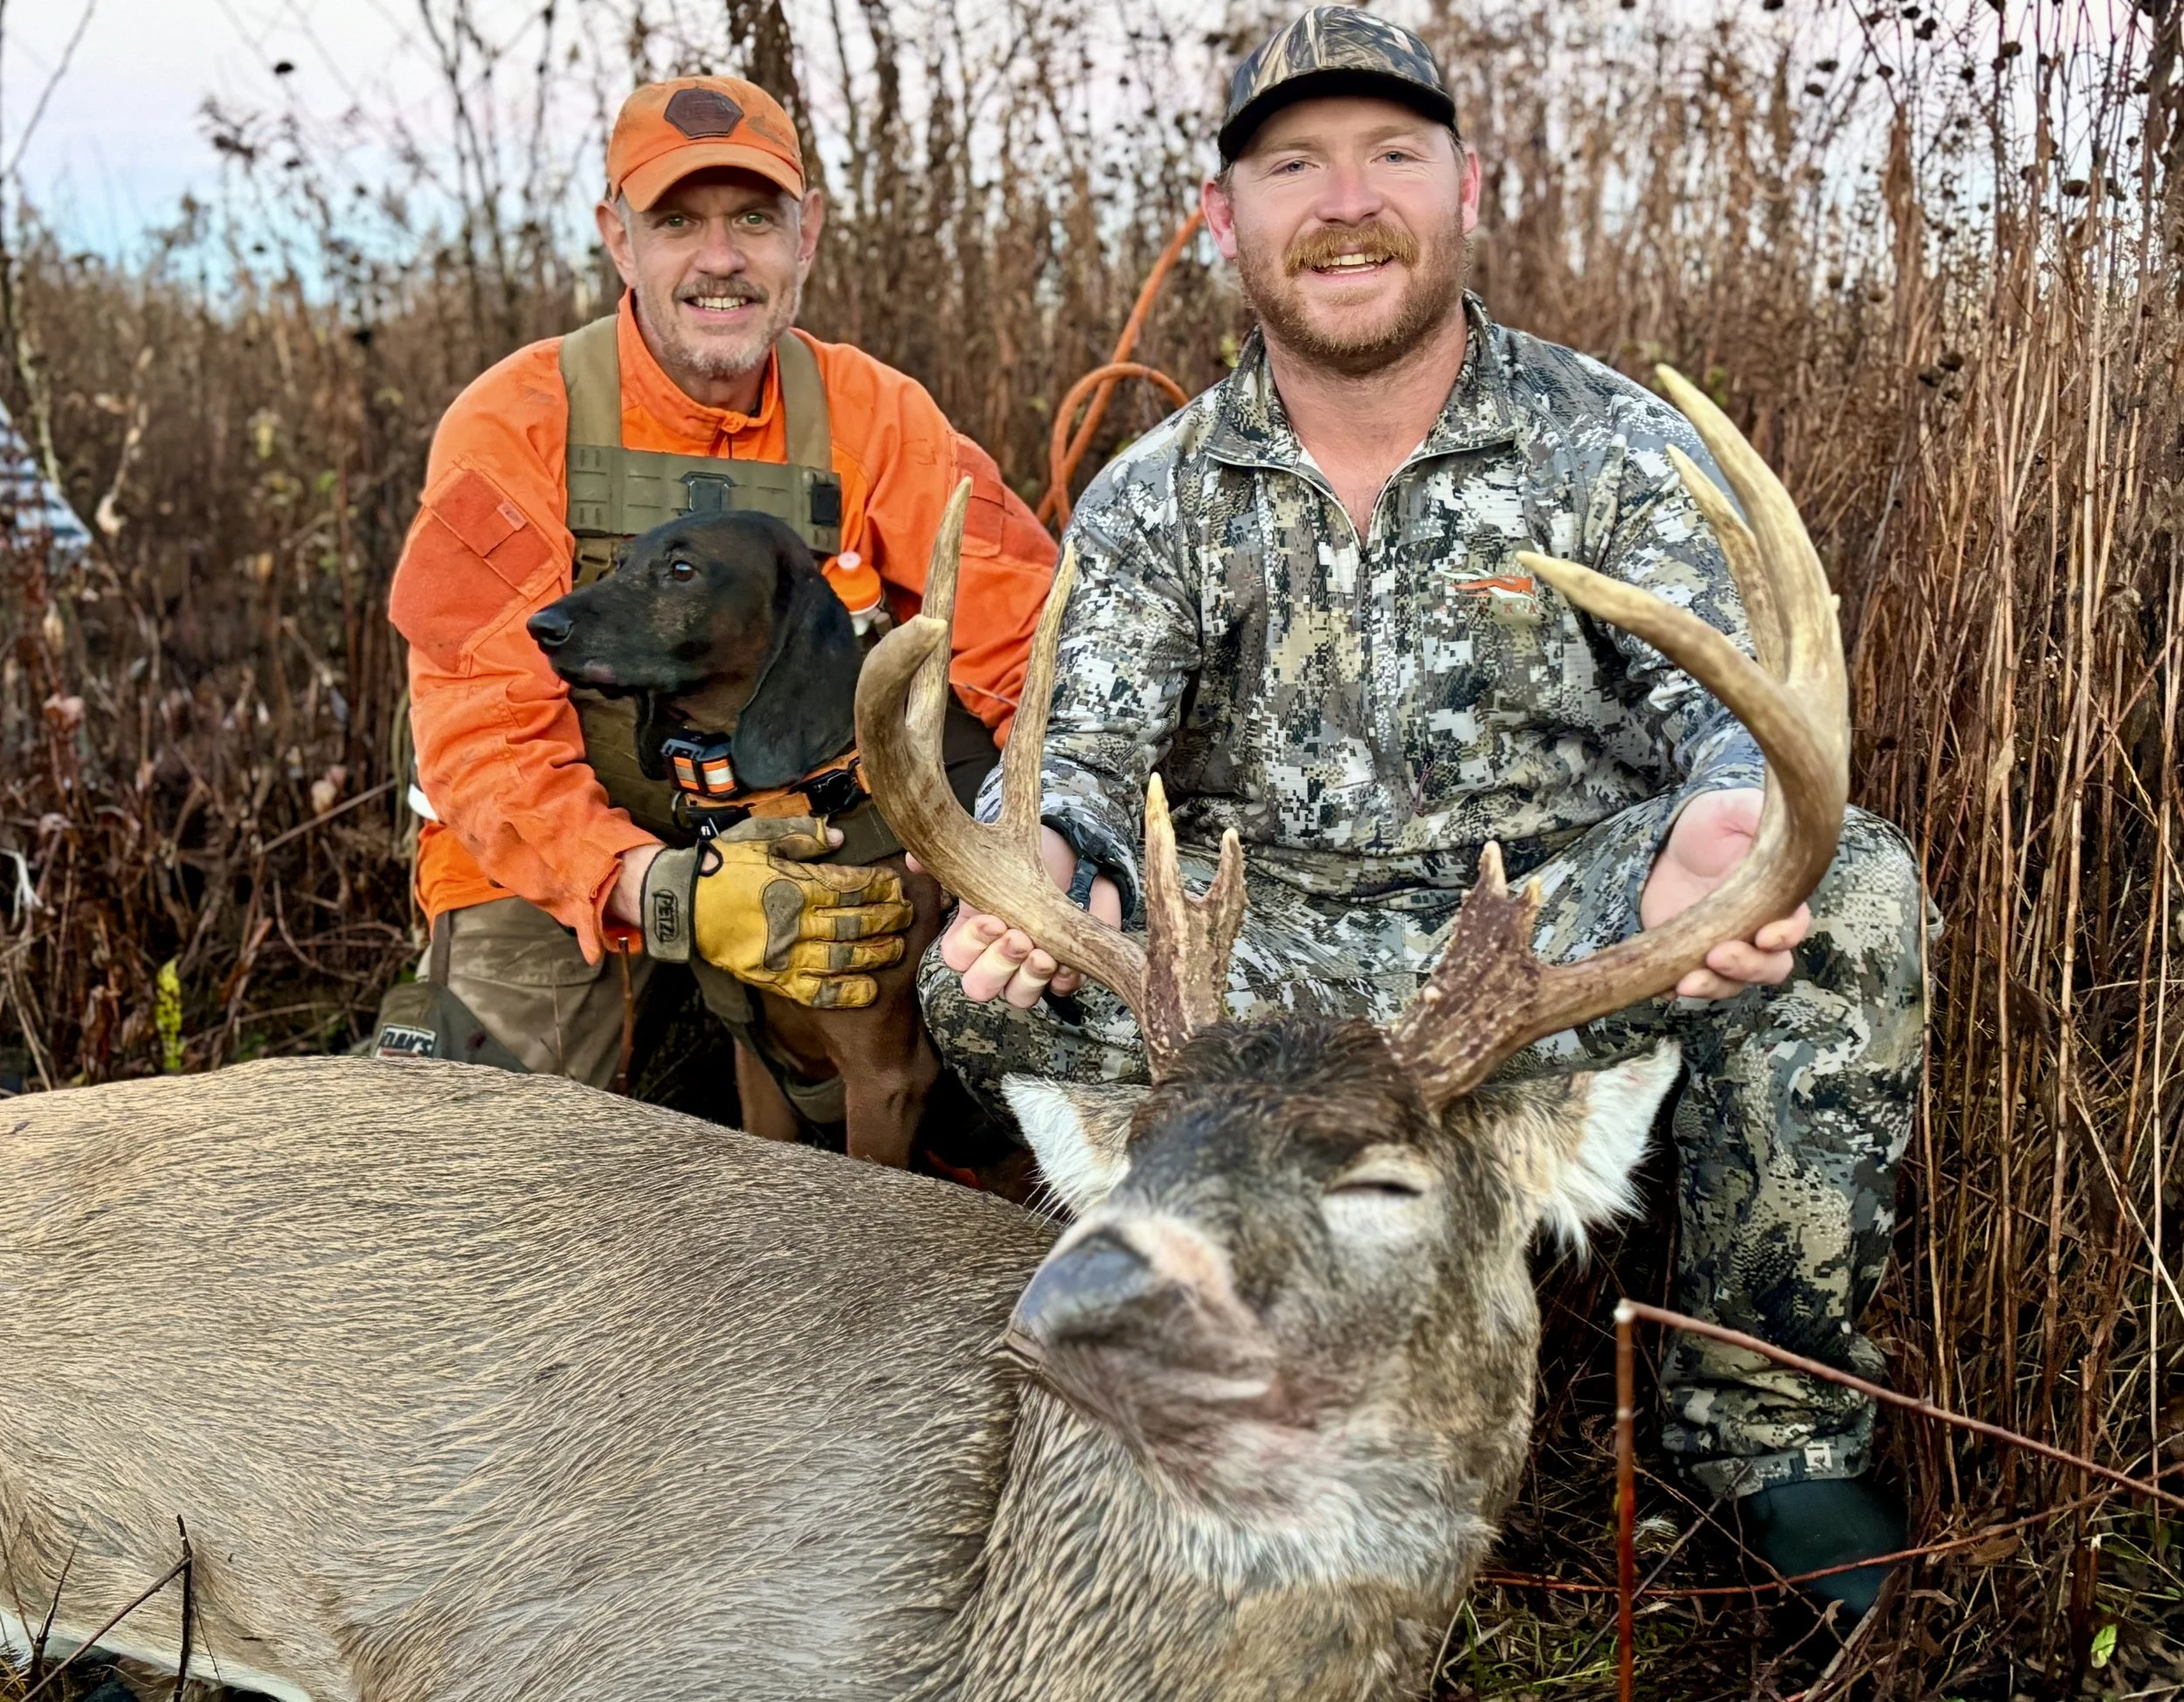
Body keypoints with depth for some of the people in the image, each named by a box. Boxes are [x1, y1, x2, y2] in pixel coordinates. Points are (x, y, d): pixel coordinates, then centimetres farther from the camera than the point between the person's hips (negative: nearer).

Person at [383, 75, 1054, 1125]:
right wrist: (664, 890, -39)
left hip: (793, 841, 3)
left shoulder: (870, 417, -6)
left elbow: (1024, 629, -10)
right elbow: (481, 738, -21)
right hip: (554, 868, -2)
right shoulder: (512, 427, -15)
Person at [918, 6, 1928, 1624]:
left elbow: (1737, 703, -11)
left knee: (1847, 891, -29)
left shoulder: (1614, 444, -2)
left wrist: (1720, 834, -39)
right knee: (986, 982, -24)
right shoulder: (1156, 497, 3)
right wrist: (1040, 863, -33)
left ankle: (1769, 1421, -10)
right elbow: (1083, 751, -5)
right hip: (1274, 962, 1)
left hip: (1560, 931, -1)